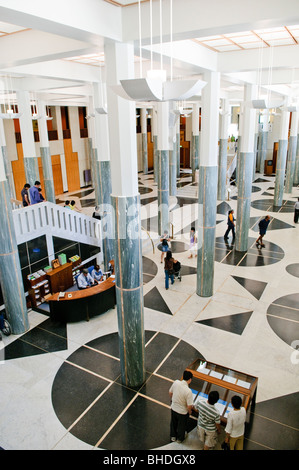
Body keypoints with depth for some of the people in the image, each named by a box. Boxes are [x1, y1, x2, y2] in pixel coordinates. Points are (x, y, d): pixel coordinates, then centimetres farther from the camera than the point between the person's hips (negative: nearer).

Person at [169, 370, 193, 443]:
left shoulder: (176, 382, -20)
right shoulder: (188, 391, -34)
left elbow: (170, 392, -1)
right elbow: (189, 406, -26)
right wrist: (190, 412, -4)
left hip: (173, 408, 4)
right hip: (182, 412, -4)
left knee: (173, 423, 31)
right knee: (181, 426, 26)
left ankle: (173, 436, 54)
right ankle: (180, 439, 50)